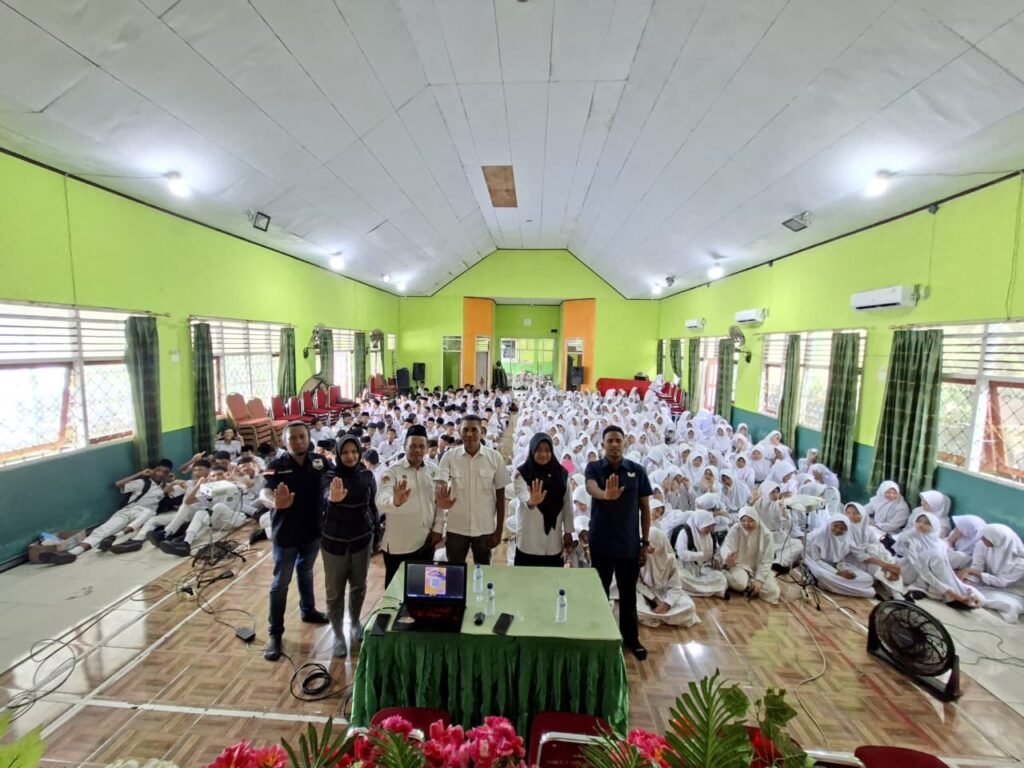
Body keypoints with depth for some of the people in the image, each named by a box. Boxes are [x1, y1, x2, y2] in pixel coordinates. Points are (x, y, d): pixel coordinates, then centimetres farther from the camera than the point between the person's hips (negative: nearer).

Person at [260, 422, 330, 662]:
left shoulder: (319, 462, -9)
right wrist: (275, 502, -54)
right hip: (285, 534, -3)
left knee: (306, 573, 25)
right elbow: (264, 493, -31)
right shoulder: (277, 466, -17)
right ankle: (275, 633, 23)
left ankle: (308, 611, 46)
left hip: (313, 531, 3)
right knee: (280, 583, 9)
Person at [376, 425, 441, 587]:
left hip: (426, 543, 4)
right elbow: (381, 501, -29)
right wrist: (395, 501, -51)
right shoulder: (392, 471, -12)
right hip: (398, 546, -3)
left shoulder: (433, 471, 1)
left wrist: (438, 529, 3)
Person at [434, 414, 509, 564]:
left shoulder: (495, 457, -8)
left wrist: (499, 530, 0)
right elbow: (440, 486, -17)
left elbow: (500, 495, -1)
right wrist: (441, 500, -41)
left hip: (485, 528, 0)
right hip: (455, 528, 0)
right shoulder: (449, 457, -8)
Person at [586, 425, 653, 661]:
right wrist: (606, 494, -53)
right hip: (601, 543, -1)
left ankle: (631, 638, 34)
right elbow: (591, 488, -31)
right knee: (600, 591, 14)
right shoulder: (594, 468, -8)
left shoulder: (637, 470, -3)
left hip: (629, 543, 1)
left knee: (628, 593, 15)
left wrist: (645, 541, 1)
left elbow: (645, 508, 3)